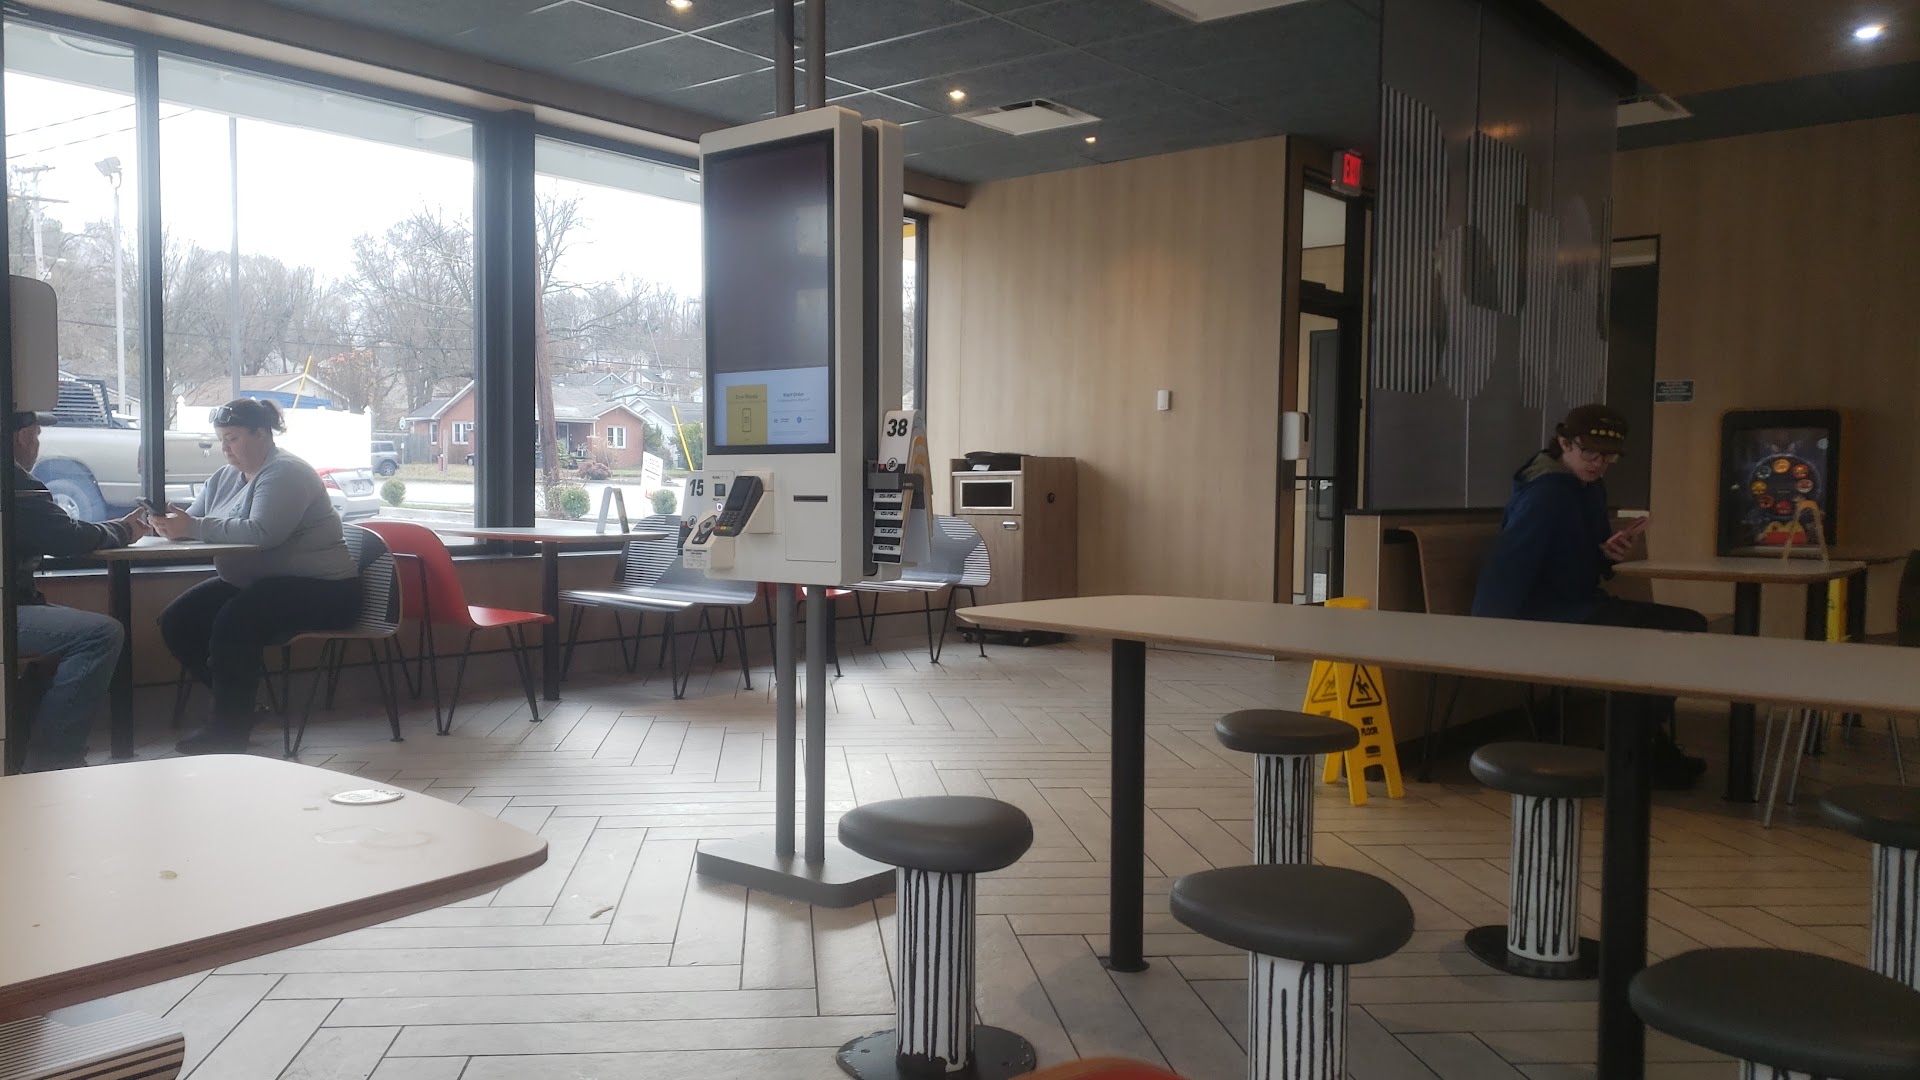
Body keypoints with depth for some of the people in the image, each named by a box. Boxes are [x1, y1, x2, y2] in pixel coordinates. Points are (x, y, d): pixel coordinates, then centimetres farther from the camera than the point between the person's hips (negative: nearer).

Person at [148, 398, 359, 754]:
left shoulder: (286, 473, -15)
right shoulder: (226, 477, 14)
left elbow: (262, 532, -30)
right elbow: (195, 519, 8)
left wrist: (194, 527, -31)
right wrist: (171, 524, -16)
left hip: (317, 590, -10)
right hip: (252, 583, 10)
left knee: (232, 623, -32)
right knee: (177, 621, -5)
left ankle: (229, 731, -19)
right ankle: (239, 704, 6)